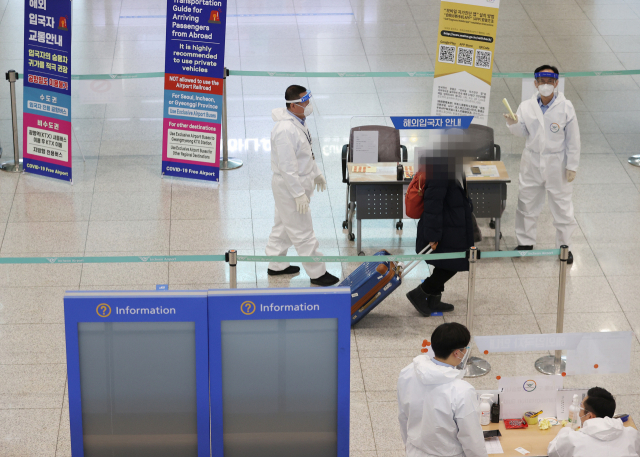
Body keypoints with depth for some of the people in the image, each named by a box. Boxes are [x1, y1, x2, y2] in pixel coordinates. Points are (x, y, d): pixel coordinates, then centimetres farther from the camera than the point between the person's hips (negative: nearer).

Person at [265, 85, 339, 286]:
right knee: (302, 232, 1)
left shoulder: (297, 122, 4)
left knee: (283, 226, 23)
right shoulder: (285, 130, -29)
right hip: (289, 186, -11)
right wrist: (299, 194, -25)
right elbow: (287, 166, -28)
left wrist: (316, 173, 27)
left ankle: (276, 266, 37)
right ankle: (317, 273, 10)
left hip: (298, 182, 11)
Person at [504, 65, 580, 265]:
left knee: (561, 205, 6)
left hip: (557, 164, -2)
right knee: (527, 203, 10)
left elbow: (573, 140, -6)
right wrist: (513, 124, -18)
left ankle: (564, 245, 20)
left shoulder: (566, 108, -9)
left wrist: (572, 166, -7)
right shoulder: (526, 106, -2)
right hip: (532, 162, 3)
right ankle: (525, 242, 25)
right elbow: (522, 132, 4)